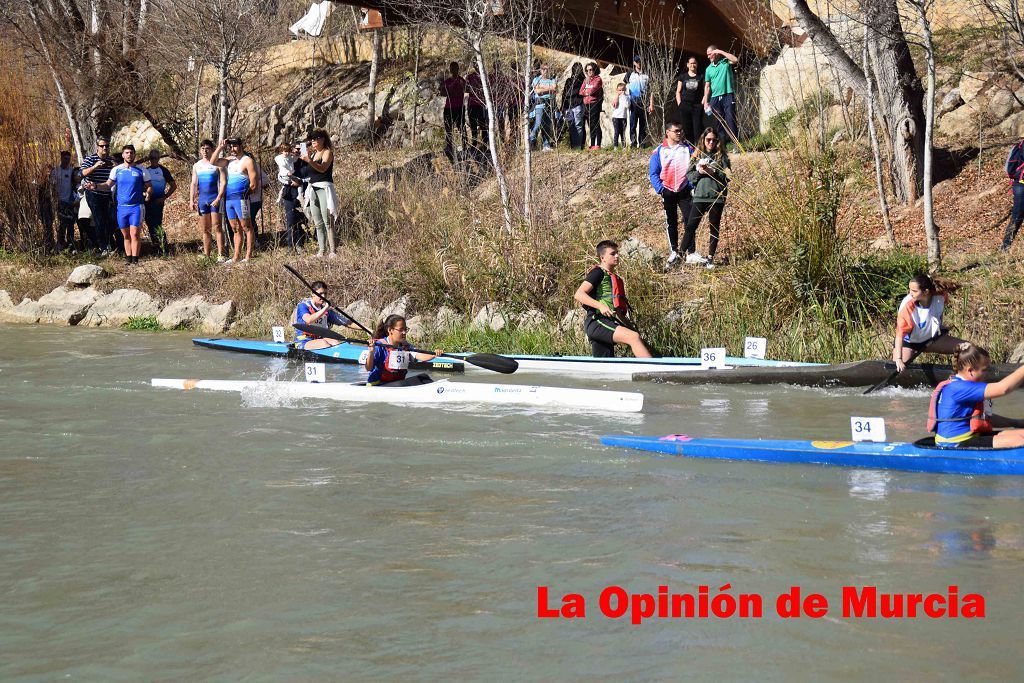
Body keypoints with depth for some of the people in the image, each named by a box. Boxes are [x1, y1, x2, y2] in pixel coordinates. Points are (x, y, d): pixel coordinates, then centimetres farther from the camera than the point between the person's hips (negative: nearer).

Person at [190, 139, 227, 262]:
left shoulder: (217, 164, -2)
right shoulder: (196, 166, 15)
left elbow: (223, 182, -7)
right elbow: (193, 184, 15)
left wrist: (218, 199, -16)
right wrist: (191, 200, 5)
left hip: (214, 199, -5)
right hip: (202, 200, 6)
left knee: (216, 228, -11)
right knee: (205, 229, 8)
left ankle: (220, 255, -13)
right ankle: (206, 255, 12)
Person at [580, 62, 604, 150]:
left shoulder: (598, 79, -2)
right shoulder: (586, 79, 18)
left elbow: (592, 90, -12)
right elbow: (581, 91, 11)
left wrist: (585, 91, 4)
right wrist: (588, 92, -3)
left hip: (594, 104, -6)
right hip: (586, 104, 6)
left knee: (595, 125, -9)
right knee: (590, 125, 6)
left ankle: (598, 145, -10)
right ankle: (592, 144, 8)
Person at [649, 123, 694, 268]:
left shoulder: (688, 149, 3)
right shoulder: (659, 151, 0)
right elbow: (653, 173, 0)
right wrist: (660, 189, -12)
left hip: (684, 191, 0)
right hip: (668, 192, 0)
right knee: (671, 223, 7)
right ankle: (674, 252, 15)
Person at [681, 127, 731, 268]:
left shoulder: (721, 156, 5)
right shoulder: (697, 155, 10)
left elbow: (727, 176, -2)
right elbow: (688, 175, 6)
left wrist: (713, 172, -14)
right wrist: (699, 172, -11)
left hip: (717, 197, -1)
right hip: (699, 197, 1)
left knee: (714, 228, 5)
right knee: (691, 226, -6)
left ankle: (710, 257, 11)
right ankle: (684, 253, 0)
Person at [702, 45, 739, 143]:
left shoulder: (726, 62, 4)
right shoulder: (709, 69, 14)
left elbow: (735, 60, -17)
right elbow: (707, 86, 12)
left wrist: (721, 52, -12)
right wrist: (705, 102, 2)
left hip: (728, 96, -5)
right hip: (715, 98, 5)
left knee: (730, 121, -11)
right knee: (718, 124, 4)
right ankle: (722, 146, 7)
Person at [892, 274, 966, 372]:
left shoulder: (940, 297, -22)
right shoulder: (907, 306, -33)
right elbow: (900, 333, -34)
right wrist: (898, 359, -40)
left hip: (932, 339, 4)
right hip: (909, 343, -4)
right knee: (898, 369, -24)